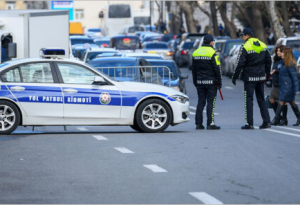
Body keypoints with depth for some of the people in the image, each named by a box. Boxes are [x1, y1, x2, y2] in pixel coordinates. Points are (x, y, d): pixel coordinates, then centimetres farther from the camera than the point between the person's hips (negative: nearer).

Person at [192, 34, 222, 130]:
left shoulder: (196, 53, 10)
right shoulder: (212, 53, -9)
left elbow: (193, 69, 15)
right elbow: (216, 69, -10)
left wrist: (195, 82, 21)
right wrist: (219, 82, -3)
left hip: (200, 82, 5)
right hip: (211, 82, -5)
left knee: (200, 102, 8)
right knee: (211, 102, -4)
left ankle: (198, 124, 5)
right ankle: (210, 123, -9)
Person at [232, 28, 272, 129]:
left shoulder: (245, 47, -12)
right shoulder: (263, 45, 8)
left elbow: (240, 64, -13)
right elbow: (268, 61, 15)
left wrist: (234, 77, -6)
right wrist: (267, 74, 25)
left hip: (249, 77, -6)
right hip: (261, 77, 6)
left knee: (249, 100, -1)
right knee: (261, 99, 12)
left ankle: (249, 123, -3)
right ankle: (266, 122, 8)